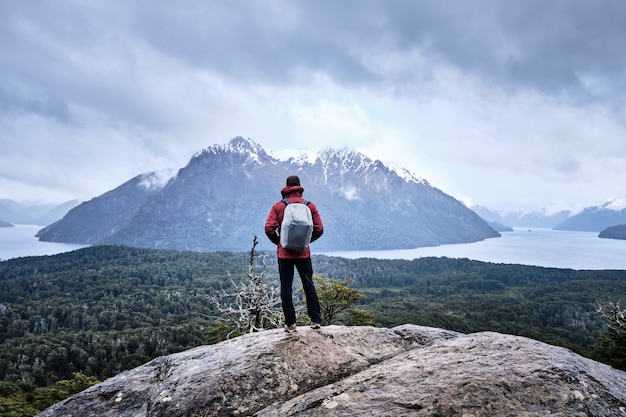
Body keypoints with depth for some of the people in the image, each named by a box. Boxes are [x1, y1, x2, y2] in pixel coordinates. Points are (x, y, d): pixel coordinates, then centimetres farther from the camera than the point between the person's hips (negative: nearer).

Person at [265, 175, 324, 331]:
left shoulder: (278, 206, -5)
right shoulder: (310, 206, 0)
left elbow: (269, 229, -11)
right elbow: (319, 229, 0)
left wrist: (278, 242, 6)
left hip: (284, 253, -1)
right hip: (304, 253, 2)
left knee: (286, 288, 6)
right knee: (309, 286, 12)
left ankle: (290, 323, 9)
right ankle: (315, 320, 15)